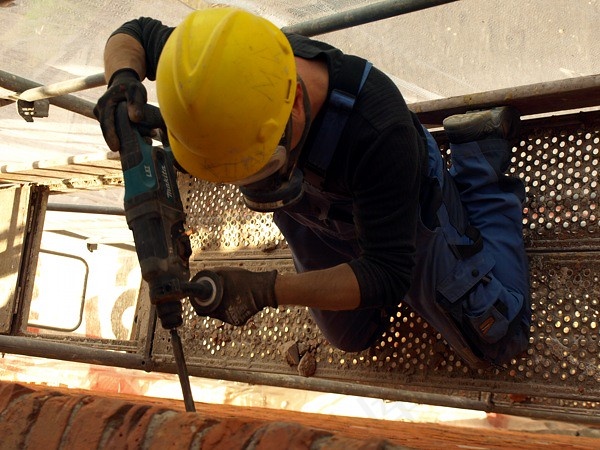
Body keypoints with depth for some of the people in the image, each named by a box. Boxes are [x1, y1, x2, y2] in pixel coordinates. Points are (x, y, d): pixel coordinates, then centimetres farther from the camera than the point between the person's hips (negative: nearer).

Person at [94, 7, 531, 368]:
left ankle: (480, 157, 21)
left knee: (498, 342, 14)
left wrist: (267, 290, -50)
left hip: (407, 221, -4)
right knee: (353, 336, 30)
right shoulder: (241, 68, -34)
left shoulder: (379, 129, -48)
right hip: (315, 218, 5)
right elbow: (136, 34, -14)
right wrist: (123, 80, -38)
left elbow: (387, 275, -39)